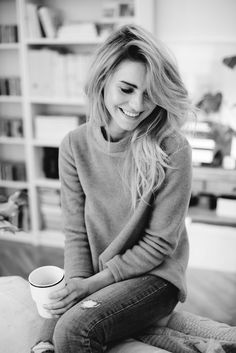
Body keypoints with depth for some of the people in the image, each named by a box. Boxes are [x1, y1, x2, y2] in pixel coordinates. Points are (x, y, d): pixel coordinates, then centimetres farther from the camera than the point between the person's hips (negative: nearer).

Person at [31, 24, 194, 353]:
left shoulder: (173, 151, -18)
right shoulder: (74, 146, -7)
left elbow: (160, 243, -13)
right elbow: (75, 231, -1)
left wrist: (96, 282, -15)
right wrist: (77, 283, -14)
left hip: (154, 275, -2)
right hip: (95, 275, 3)